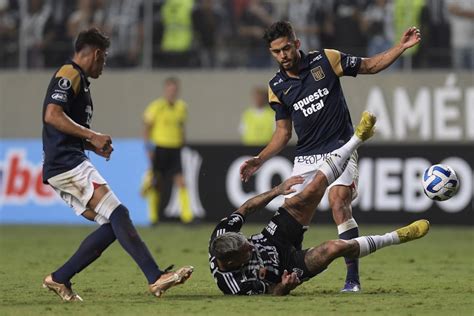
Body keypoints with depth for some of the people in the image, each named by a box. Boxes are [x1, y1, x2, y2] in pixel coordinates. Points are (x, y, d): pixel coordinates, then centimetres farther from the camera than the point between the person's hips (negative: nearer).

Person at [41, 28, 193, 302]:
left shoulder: (76, 78, 25)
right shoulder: (69, 75, -5)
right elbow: (52, 116, -20)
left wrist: (92, 145, 17)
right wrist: (92, 136, -16)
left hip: (64, 168, 10)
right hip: (67, 164, -10)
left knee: (112, 226, 4)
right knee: (118, 214, -18)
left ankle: (59, 279, 5)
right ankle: (156, 278, -28)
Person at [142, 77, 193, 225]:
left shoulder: (182, 107, 7)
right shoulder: (156, 106, -7)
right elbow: (147, 127, -2)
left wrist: (182, 143, 19)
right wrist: (149, 148, -7)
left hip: (175, 149, 3)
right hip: (159, 148, -3)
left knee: (181, 182, -10)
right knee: (156, 185, 3)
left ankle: (187, 216, -14)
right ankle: (153, 217, 17)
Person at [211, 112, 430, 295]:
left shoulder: (221, 236, -23)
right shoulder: (232, 283, -38)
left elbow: (244, 210, -6)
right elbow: (271, 293, -25)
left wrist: (277, 190, -3)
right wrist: (284, 287, -47)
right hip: (289, 266, -6)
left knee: (310, 193, -10)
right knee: (335, 247, -30)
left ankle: (358, 138, 5)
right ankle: (397, 237, -6)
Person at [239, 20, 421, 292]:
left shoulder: (326, 60, -3)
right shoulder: (277, 87, 6)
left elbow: (370, 66, 6)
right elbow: (283, 132, 13)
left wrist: (402, 47, -5)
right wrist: (259, 160, 3)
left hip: (339, 149, -4)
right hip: (306, 157, 4)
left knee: (339, 202, -24)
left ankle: (353, 278, -23)